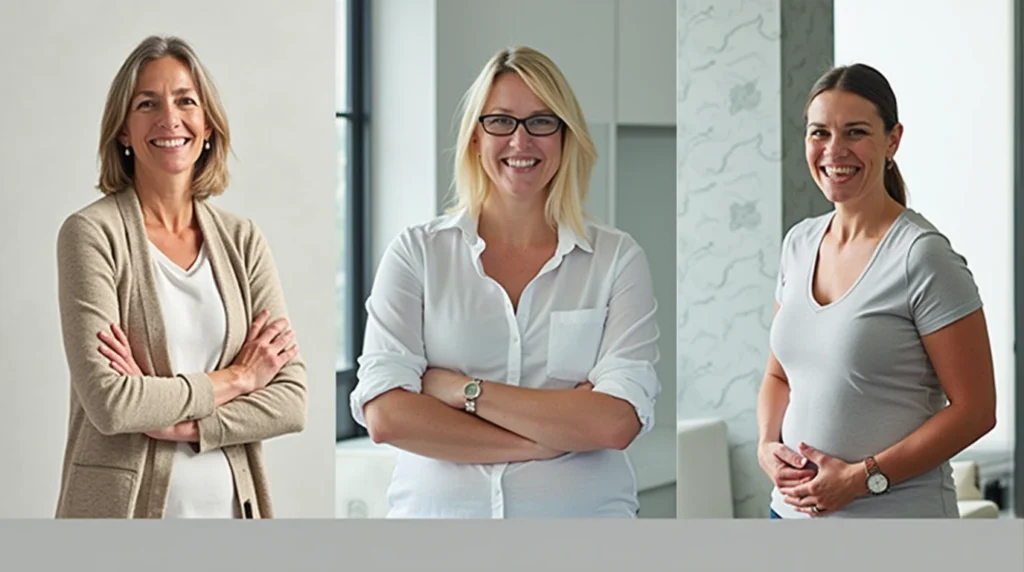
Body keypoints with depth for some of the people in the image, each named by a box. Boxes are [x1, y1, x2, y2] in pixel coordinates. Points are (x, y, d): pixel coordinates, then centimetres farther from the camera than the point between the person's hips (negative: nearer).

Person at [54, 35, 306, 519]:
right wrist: (234, 378, -8)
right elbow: (109, 403, -18)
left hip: (231, 506, 3)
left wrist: (174, 421, -16)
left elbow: (292, 399, -4)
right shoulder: (91, 233, -9)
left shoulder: (242, 240, 2)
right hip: (124, 506, -3)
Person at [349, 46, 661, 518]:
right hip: (436, 511, 0)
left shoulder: (617, 258, 2)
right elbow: (385, 416, -9)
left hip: (582, 514, 0)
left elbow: (615, 423, -10)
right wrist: (556, 435, -12)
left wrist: (460, 389, -11)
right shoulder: (416, 252, 2)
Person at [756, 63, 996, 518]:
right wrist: (768, 445, -1)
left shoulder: (922, 255, -11)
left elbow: (975, 409, -12)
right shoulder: (799, 242, 8)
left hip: (899, 519, -5)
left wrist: (862, 477, -16)